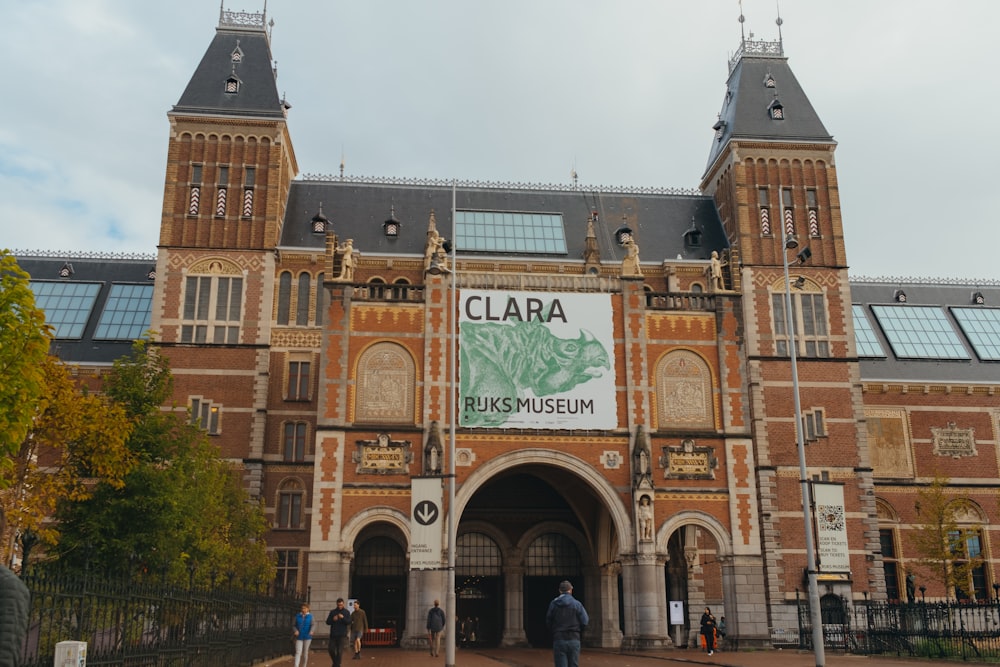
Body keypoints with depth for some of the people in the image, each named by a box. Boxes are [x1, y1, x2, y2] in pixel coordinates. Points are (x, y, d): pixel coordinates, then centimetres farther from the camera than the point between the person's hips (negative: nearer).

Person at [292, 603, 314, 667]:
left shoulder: (310, 616, 1)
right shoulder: (297, 616, 4)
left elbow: (312, 625, -11)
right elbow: (294, 625, 4)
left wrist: (311, 631, -32)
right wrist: (295, 630, -18)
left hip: (307, 637, 0)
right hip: (299, 637, 0)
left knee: (305, 652, 8)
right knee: (298, 652, -10)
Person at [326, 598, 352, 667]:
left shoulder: (347, 612, 5)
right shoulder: (332, 612, 9)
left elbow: (349, 622, -5)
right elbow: (327, 622, 6)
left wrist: (343, 618, -22)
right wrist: (333, 619, -14)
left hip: (342, 635, -2)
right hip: (333, 635, 2)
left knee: (340, 651, -7)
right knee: (331, 650, 0)